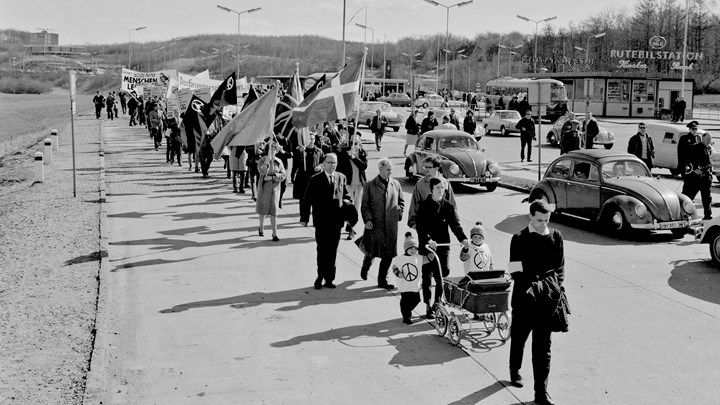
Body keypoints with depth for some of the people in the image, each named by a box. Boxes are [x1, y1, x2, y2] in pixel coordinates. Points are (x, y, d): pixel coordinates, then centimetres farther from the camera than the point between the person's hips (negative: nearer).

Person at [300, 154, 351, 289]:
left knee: (332, 251, 8)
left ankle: (329, 279, 17)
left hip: (336, 221, 4)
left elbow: (345, 195, 20)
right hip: (321, 221, -3)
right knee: (322, 250, -1)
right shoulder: (315, 180, -3)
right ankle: (321, 276, 13)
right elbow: (307, 200, -3)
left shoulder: (341, 178, 8)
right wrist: (304, 218, -6)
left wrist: (349, 202, -2)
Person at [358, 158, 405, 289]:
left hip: (391, 226, 3)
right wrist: (367, 219, -15)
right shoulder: (370, 186, -3)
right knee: (371, 252, 6)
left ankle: (382, 280, 16)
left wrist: (399, 213, 5)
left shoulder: (396, 184, 7)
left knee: (388, 255, 3)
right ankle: (365, 268, 39)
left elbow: (401, 201, 20)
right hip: (375, 225, -3)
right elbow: (364, 205, -3)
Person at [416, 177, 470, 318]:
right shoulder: (424, 206, -4)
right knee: (427, 277, 2)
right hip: (426, 246, -3)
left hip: (443, 245, 3)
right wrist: (428, 240, -27)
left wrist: (463, 239, -21)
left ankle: (437, 303, 19)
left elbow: (455, 224, -4)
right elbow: (420, 226, -12)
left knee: (443, 273, 2)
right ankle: (428, 306, 11)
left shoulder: (448, 206, 4)